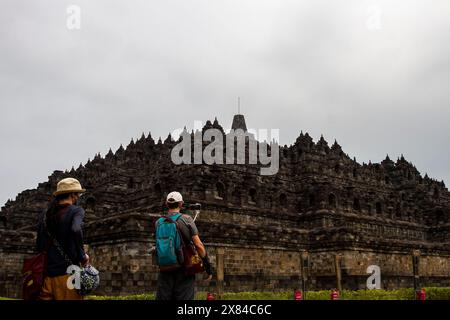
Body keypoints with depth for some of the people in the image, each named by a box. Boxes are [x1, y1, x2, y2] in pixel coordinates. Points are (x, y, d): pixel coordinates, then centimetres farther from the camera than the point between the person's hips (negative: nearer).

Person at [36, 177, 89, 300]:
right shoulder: (76, 210, -4)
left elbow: (39, 245, 14)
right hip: (67, 272, -5)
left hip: (47, 273, 6)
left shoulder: (45, 214, 13)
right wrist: (82, 256, -12)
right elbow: (76, 230, -24)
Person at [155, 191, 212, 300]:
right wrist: (208, 266, -3)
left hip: (165, 269, 3)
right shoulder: (187, 219, -5)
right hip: (184, 269, -3)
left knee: (163, 297, 5)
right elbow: (198, 245, -10)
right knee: (184, 297, -1)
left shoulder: (158, 223, 5)